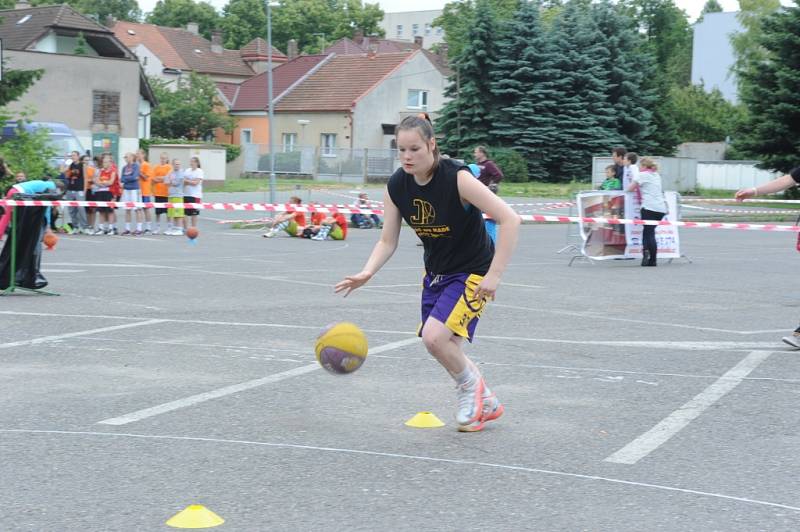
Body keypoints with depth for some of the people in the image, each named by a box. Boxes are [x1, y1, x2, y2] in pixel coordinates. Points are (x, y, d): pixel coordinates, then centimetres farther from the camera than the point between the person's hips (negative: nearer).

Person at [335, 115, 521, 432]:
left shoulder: (456, 178, -26)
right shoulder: (396, 186, -8)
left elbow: (510, 220, -27)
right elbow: (388, 241, 0)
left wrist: (494, 275, -30)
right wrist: (367, 273, -20)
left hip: (472, 273, -7)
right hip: (436, 272, 7)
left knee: (434, 337, -22)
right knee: (446, 350, 8)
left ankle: (470, 386, 7)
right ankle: (485, 404, 33)